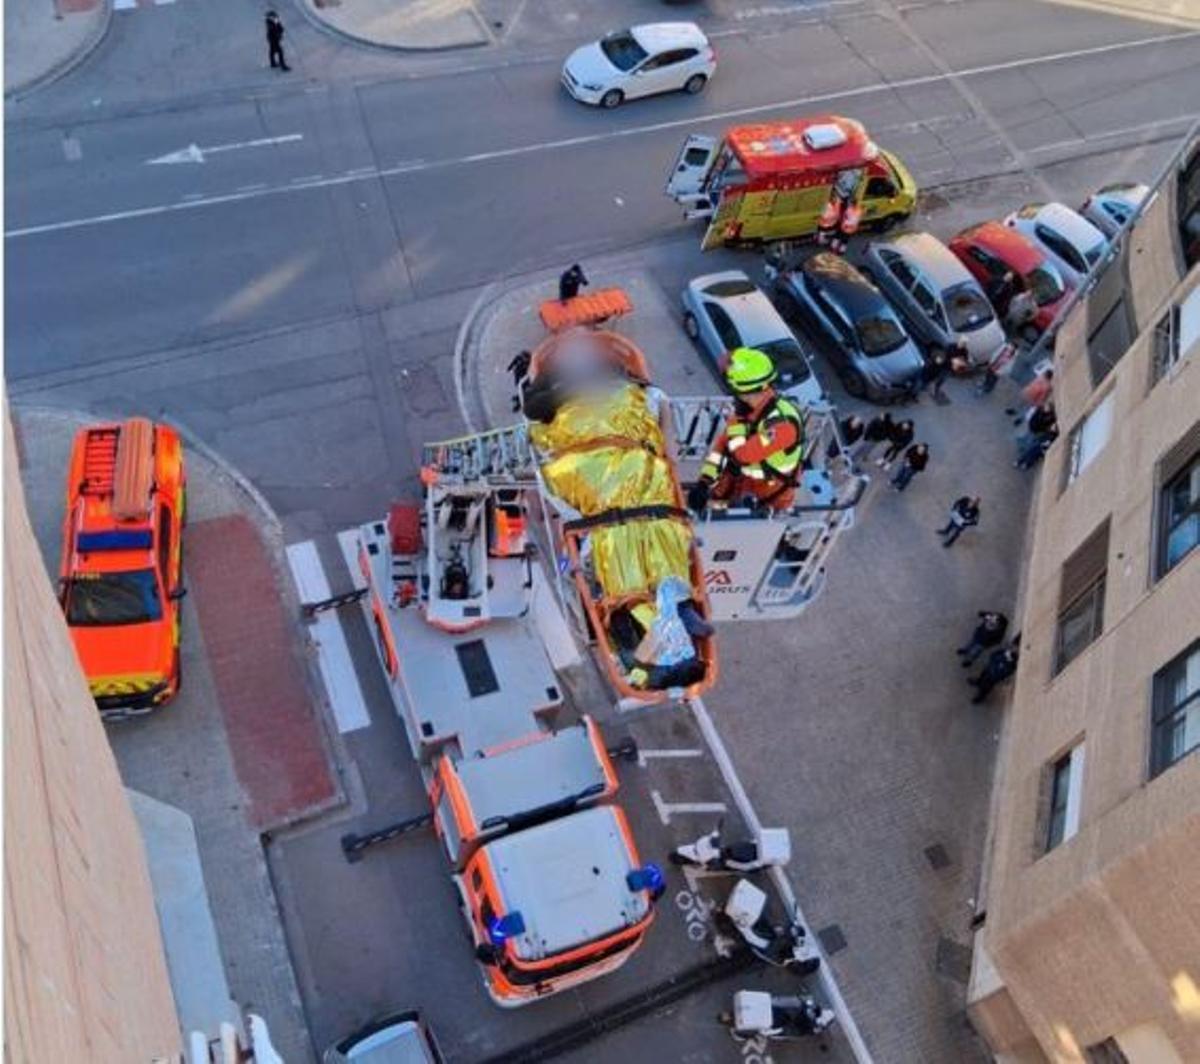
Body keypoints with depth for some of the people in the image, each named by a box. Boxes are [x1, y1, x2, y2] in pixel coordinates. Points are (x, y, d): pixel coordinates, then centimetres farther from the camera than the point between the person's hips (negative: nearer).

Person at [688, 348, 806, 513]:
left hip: (769, 501, -7)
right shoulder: (748, 408, -4)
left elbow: (742, 455, -31)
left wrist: (737, 420, -20)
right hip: (741, 481, 7)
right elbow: (721, 444, 3)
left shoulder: (783, 420, -28)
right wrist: (704, 481, -4)